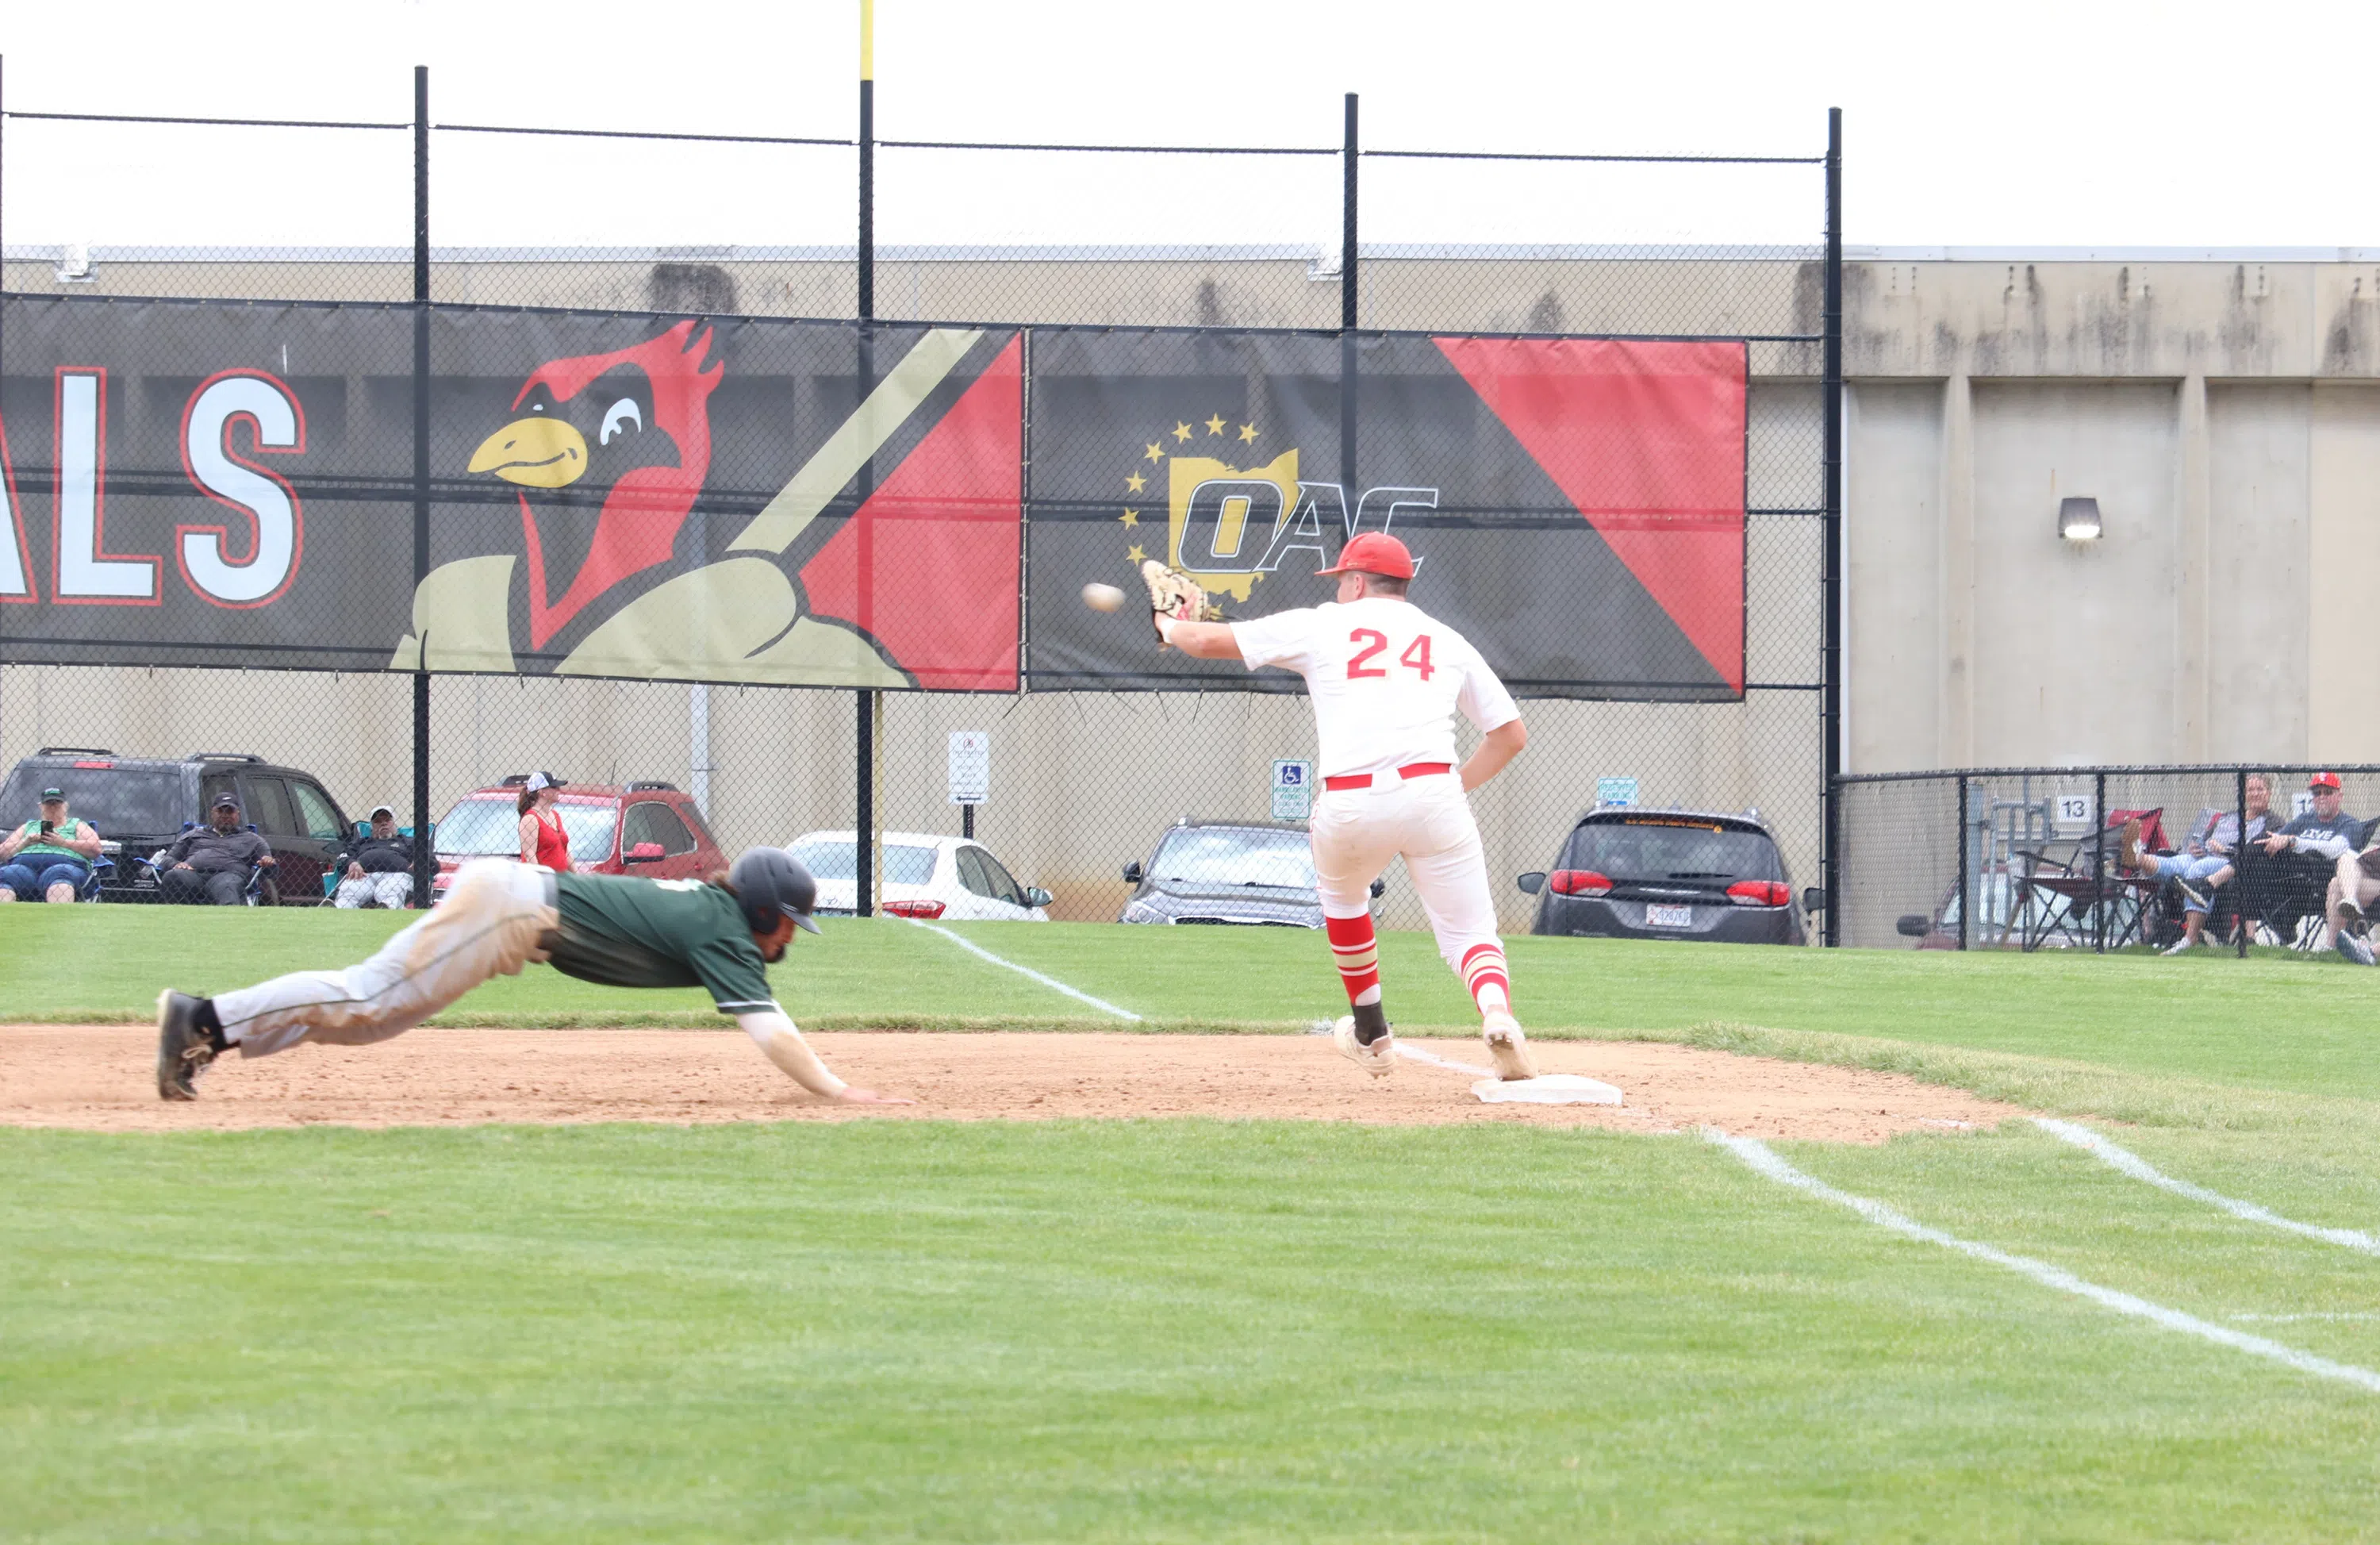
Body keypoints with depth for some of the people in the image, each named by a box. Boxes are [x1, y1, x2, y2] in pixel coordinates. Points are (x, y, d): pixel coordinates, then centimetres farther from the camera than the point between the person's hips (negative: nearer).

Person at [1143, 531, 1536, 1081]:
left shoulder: (1321, 626, 15)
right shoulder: (1448, 641, 20)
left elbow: (1209, 641, 22)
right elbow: (1512, 733, 18)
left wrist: (1171, 626, 44)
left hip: (1350, 805, 0)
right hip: (1433, 794, 0)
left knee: (1342, 895, 31)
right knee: (1468, 930, 5)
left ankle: (1372, 1035, 37)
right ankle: (1497, 1011, -28)